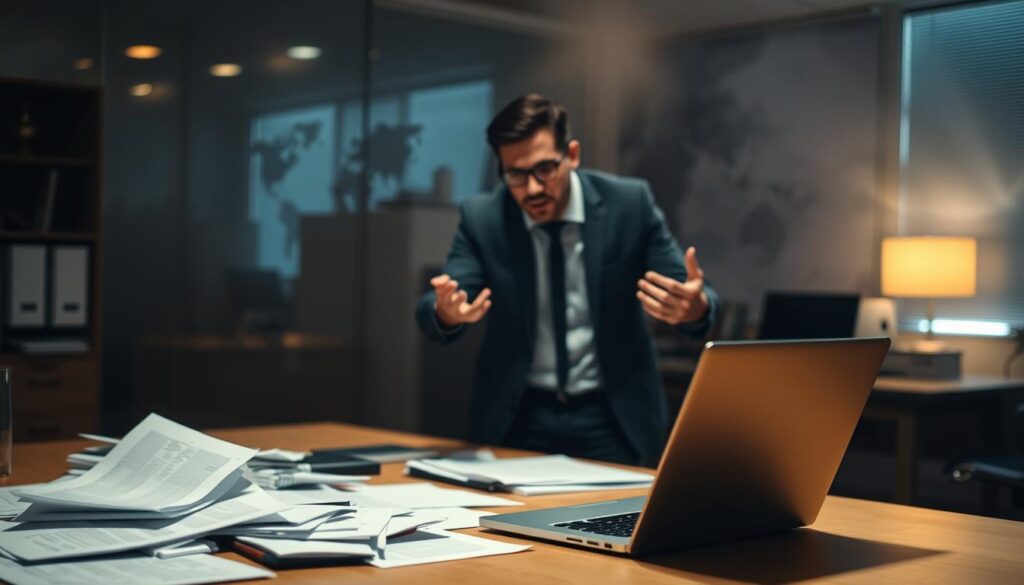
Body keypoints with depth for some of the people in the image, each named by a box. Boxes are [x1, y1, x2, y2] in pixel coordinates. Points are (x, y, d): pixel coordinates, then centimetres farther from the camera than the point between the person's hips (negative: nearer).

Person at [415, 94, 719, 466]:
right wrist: (446, 312, -36)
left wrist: (695, 307, -30)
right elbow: (432, 311, -12)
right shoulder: (481, 218, -5)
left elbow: (689, 297, -6)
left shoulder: (630, 203, -7)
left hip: (614, 417, 0)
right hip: (517, 418, 1)